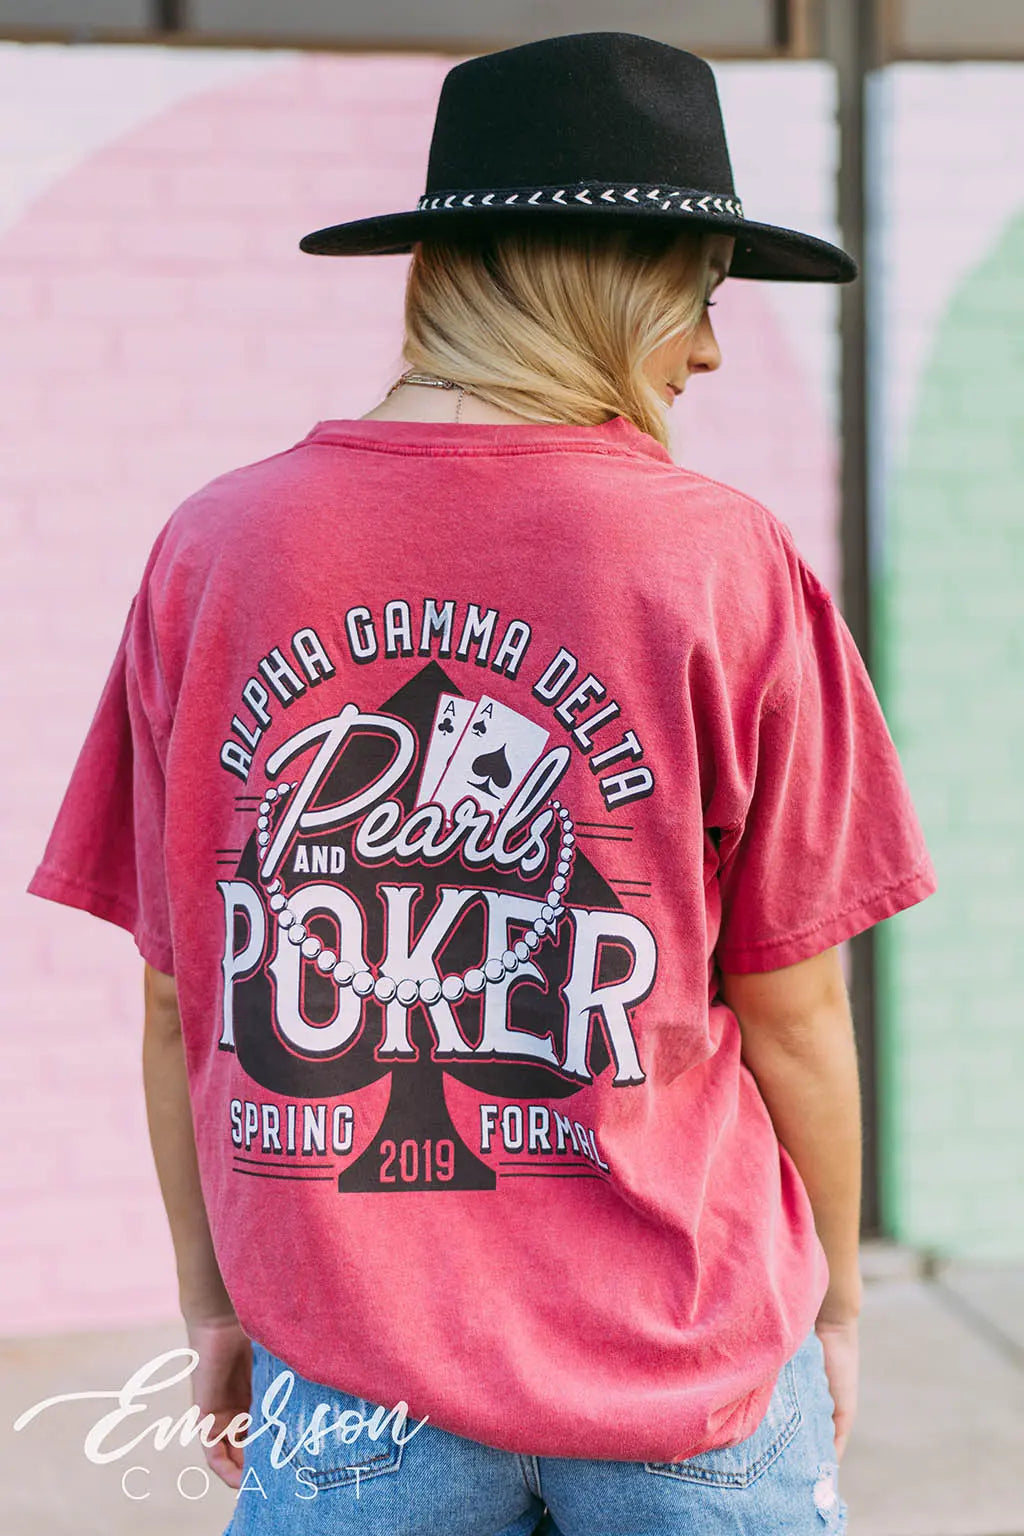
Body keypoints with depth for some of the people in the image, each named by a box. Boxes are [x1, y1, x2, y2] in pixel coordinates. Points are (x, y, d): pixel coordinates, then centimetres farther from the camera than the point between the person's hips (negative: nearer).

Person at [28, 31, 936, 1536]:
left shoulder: (210, 550, -3)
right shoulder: (726, 562, -9)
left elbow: (178, 1002, 2)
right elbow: (793, 1008, -5)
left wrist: (213, 1300, 15)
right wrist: (831, 1302, 10)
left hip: (352, 1368, 2)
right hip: (687, 1356, -1)